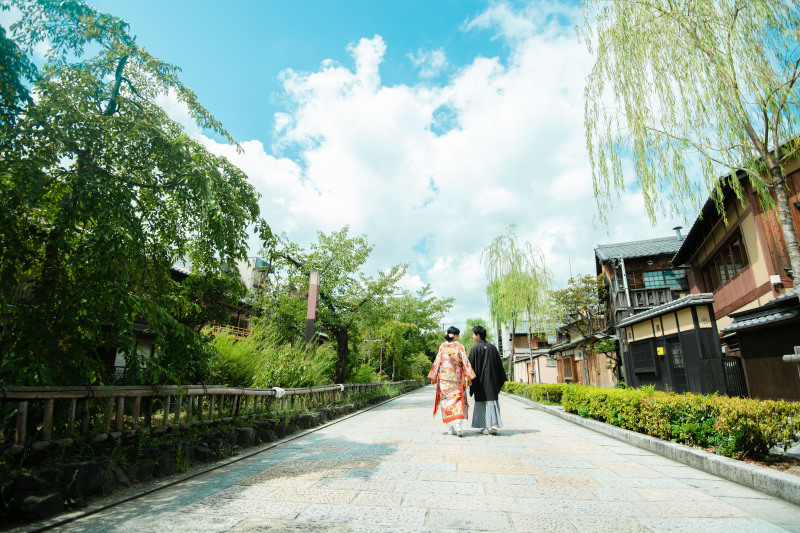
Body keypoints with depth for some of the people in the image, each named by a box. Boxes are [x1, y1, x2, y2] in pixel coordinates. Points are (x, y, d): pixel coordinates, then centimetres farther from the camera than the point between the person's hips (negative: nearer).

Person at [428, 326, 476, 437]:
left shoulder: (442, 346, 2)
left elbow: (437, 361, 1)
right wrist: (468, 377, -5)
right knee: (458, 398, 5)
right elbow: (465, 361, -8)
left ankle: (450, 427, 6)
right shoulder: (460, 346, -3)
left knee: (447, 399, 6)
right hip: (457, 377, -1)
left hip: (444, 377, 1)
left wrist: (433, 377, 7)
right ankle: (457, 422, -15)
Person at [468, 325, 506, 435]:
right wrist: (500, 380, 14)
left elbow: (471, 365, -9)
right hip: (492, 379, 3)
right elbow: (499, 364, 7)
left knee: (481, 403, 6)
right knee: (491, 400, 7)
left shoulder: (475, 348, -8)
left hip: (480, 380, -3)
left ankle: (485, 427, 8)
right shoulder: (492, 347, 4)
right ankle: (494, 425, -5)